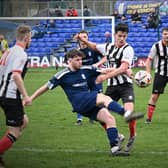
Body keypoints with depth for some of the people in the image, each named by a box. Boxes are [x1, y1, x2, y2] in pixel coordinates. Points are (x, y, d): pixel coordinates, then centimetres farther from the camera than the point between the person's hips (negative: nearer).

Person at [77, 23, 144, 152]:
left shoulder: (127, 49, -10)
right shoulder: (108, 47, 10)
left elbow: (123, 68, -20)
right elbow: (94, 46, 32)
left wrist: (106, 76, -23)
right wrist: (84, 40, 16)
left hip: (125, 85, -6)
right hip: (111, 86, 6)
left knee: (129, 111, -25)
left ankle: (132, 137, 1)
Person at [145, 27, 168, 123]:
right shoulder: (156, 46, -7)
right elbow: (149, 60, -2)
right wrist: (148, 74, -11)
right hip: (160, 74, -2)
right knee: (154, 96, -6)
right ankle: (149, 117, 2)